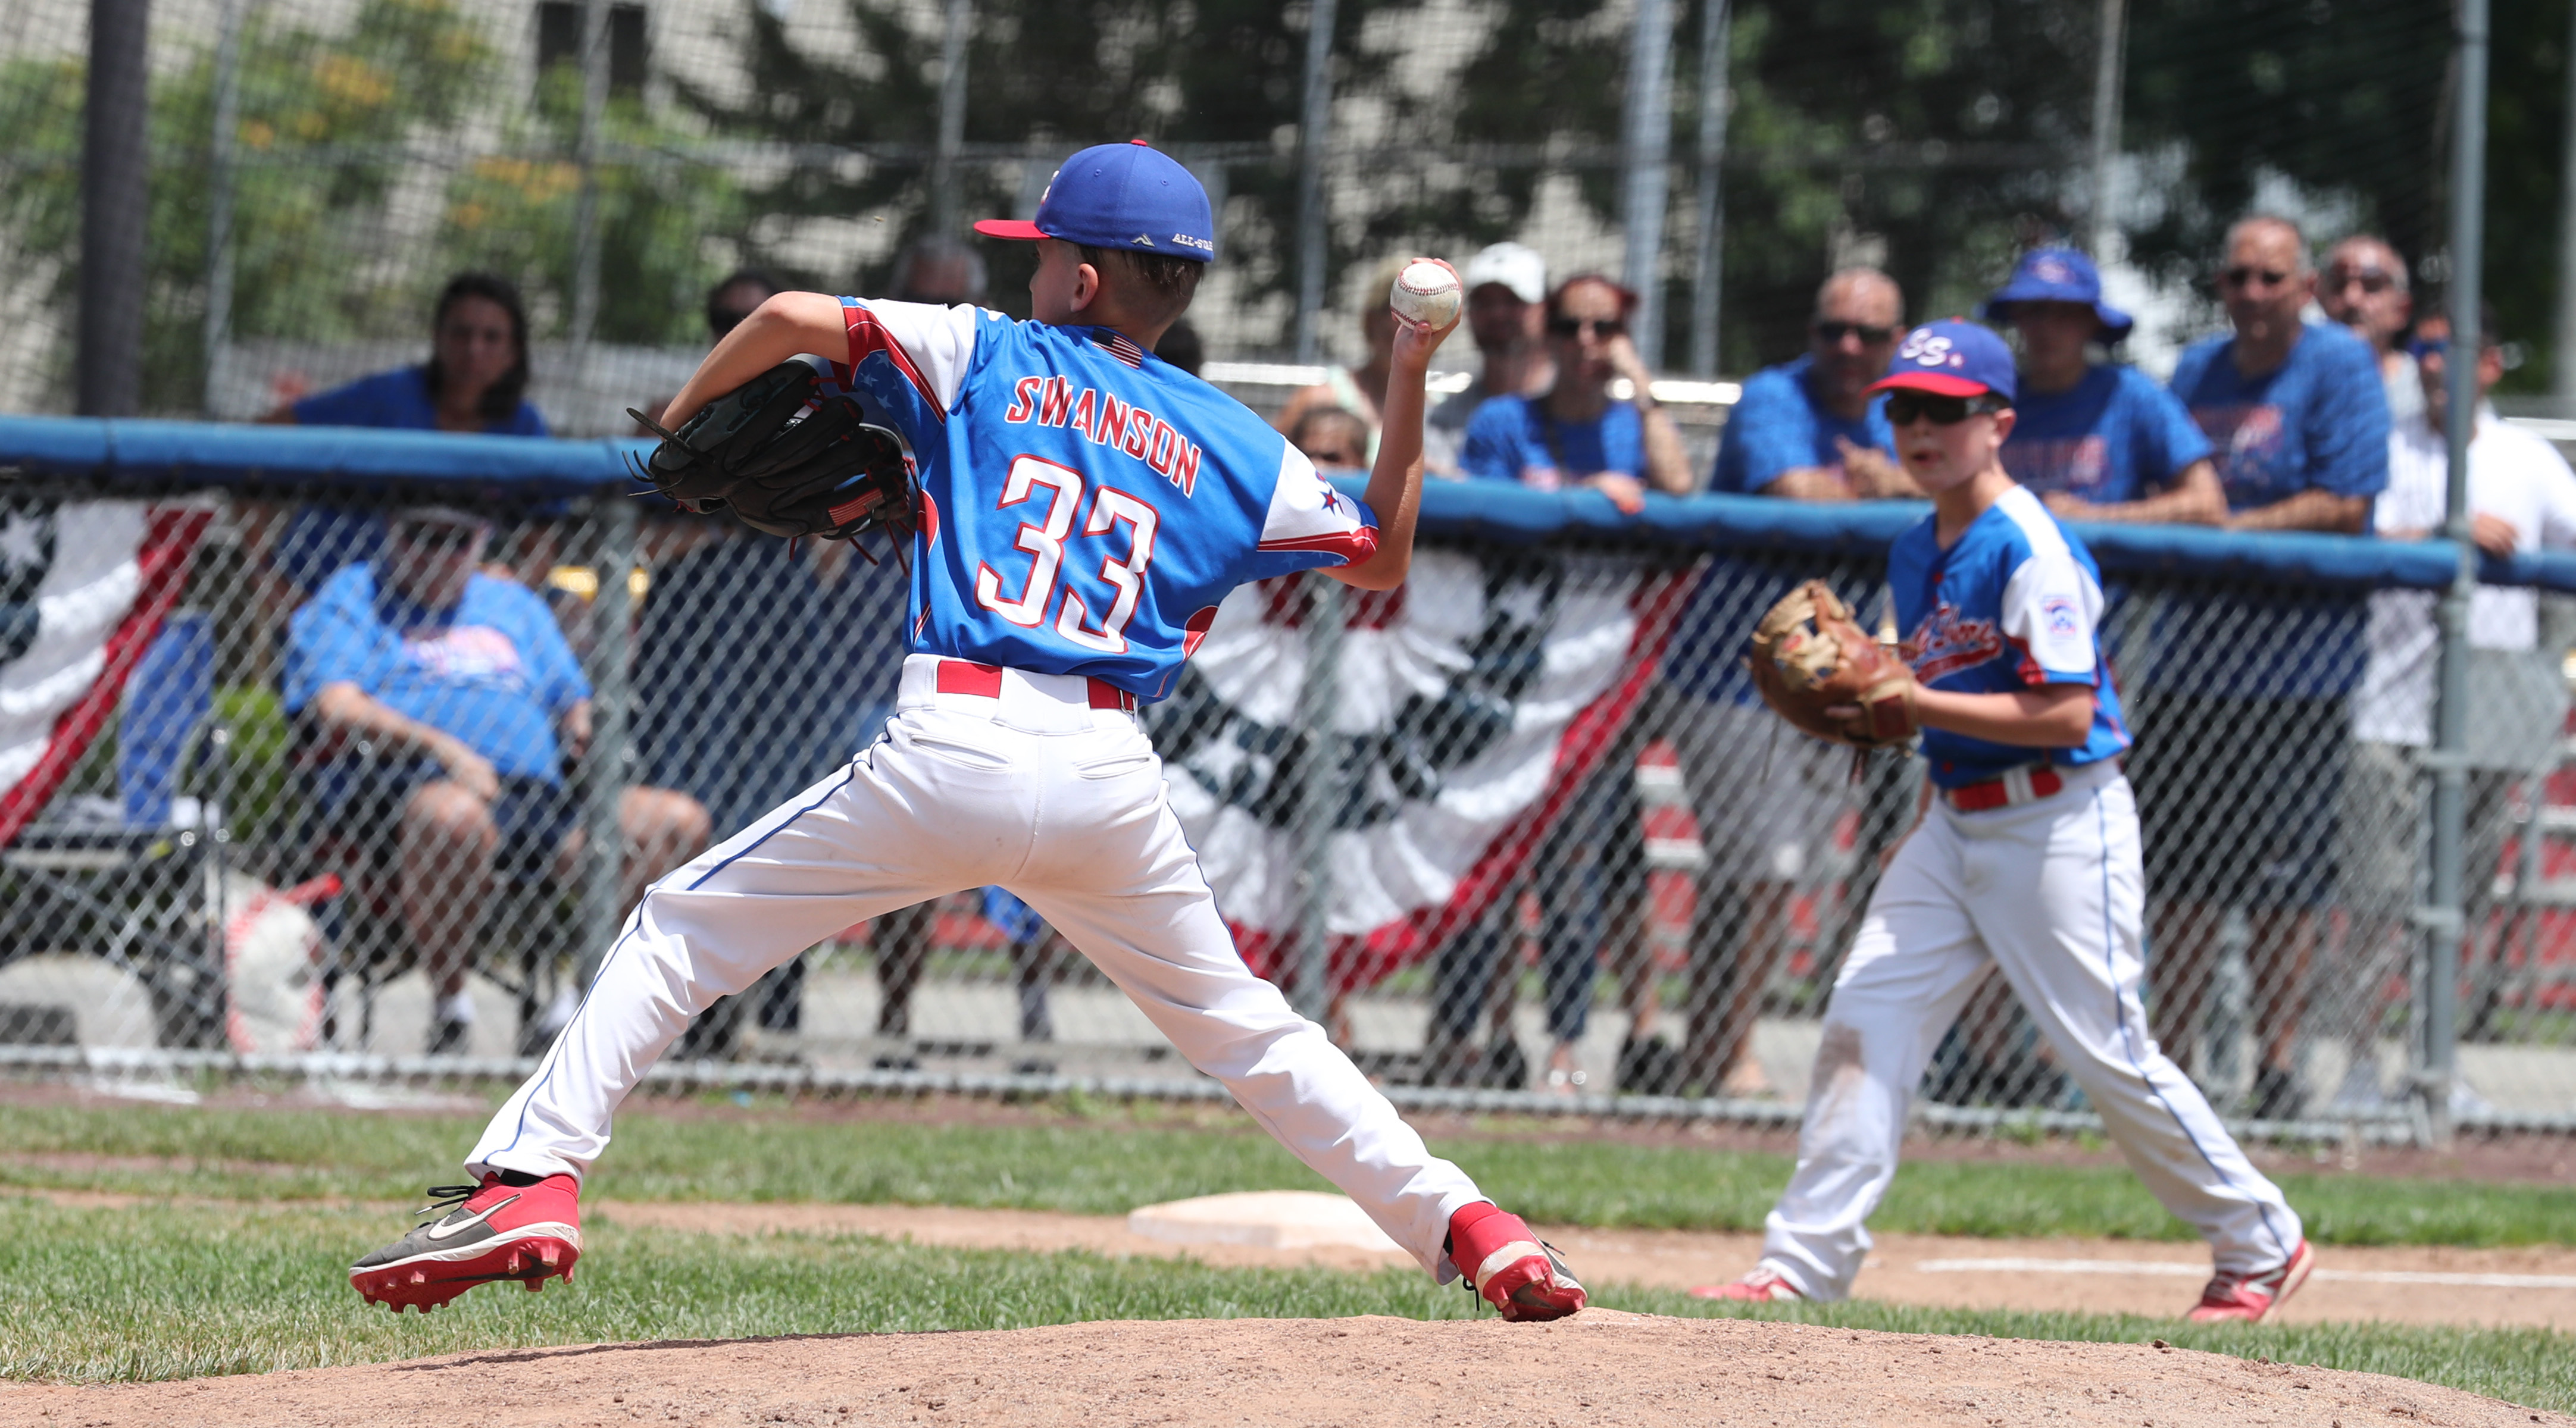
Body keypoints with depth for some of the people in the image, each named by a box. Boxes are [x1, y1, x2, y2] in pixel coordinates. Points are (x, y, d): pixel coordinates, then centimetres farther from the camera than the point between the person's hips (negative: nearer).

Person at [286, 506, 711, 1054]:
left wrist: (588, 730, -1)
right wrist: (440, 747, -19)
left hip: (540, 798, 6)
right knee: (455, 814, -43)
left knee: (681, 821, -16)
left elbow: (574, 706, 26)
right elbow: (338, 711, -4)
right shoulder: (348, 599, 12)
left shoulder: (516, 606, 29)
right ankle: (450, 1009, -31)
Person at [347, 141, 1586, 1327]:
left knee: (679, 931, 7)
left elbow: (792, 318, 1)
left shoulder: (986, 358, 10)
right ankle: (1466, 1227, 13)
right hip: (1112, 776, 3)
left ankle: (530, 1184, -8)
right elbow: (1383, 560, 25)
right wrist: (1409, 379, 26)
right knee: (1238, 1021, 21)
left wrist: (680, 423, 17)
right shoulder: (1232, 448, 16)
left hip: (951, 751, -3)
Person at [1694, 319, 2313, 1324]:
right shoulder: (1914, 553, 11)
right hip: (1954, 818, 8)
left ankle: (2261, 1248, 14)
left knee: (2107, 1053, -3)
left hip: (2059, 819, -8)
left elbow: (2065, 714, -22)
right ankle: (1802, 1267, -3)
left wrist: (1919, 704, -23)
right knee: (1865, 1017, -3)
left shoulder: (2034, 550, -16)